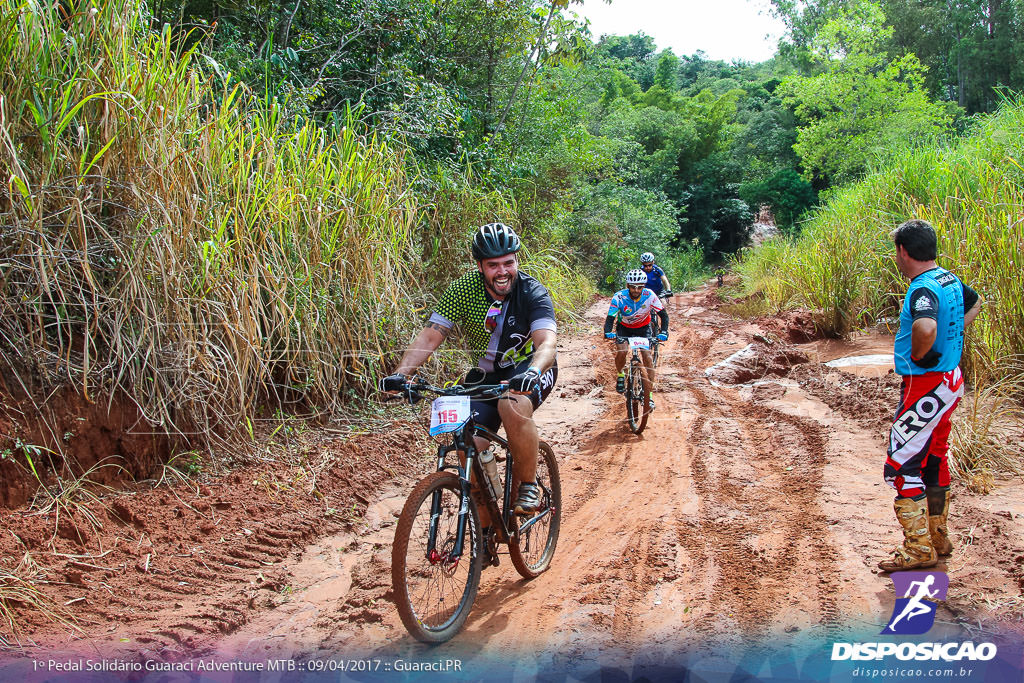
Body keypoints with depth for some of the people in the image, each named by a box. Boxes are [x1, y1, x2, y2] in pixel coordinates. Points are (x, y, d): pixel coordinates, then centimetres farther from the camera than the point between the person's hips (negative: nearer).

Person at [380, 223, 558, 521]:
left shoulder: (532, 292, -20)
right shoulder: (464, 289, -15)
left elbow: (546, 342, -33)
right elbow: (430, 336, -19)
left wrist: (532, 372, -55)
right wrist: (401, 373, -35)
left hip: (530, 369, -3)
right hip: (486, 374, 3)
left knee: (513, 406, -36)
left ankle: (529, 487, -14)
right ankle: (484, 527, 7)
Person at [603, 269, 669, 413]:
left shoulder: (649, 296, -27)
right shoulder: (619, 297, -29)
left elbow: (664, 315, -22)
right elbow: (610, 318, -29)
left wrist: (664, 332, -39)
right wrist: (608, 332, -50)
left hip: (643, 327, 0)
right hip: (624, 327, 0)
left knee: (647, 356, -16)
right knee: (621, 352, -25)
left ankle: (648, 395, -9)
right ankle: (620, 375, 10)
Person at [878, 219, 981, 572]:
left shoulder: (923, 289, -23)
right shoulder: (950, 280, 7)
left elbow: (926, 328, -44)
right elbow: (975, 303, 29)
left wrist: (917, 357, -23)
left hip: (926, 387, -10)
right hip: (950, 381, 10)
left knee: (901, 465, -3)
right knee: (933, 460, 20)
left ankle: (919, 549, 3)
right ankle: (938, 538, 31)